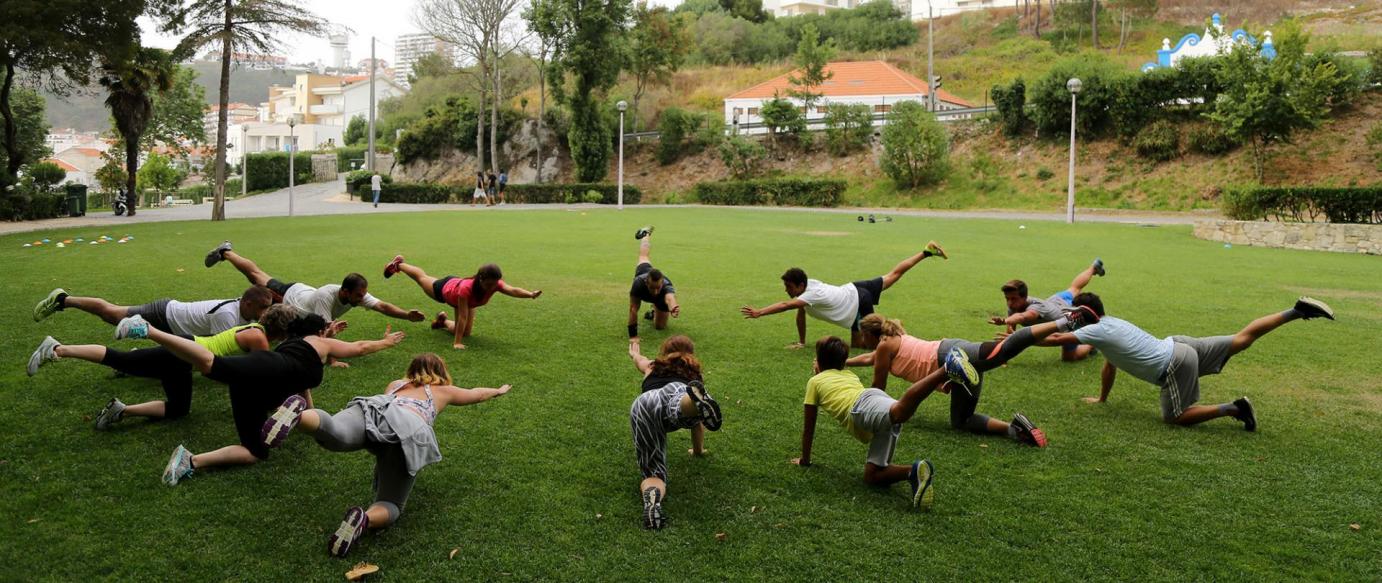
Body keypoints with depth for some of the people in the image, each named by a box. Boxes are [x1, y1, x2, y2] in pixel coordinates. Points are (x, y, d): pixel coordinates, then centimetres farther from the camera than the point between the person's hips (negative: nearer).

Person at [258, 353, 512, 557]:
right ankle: (364, 520, -31)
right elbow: (479, 394, 57)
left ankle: (297, 413, -59)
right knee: (390, 506, 3)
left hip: (373, 408, 2)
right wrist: (500, 391, 79)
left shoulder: (396, 384, 44)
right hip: (409, 430, -2)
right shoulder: (444, 390, 39)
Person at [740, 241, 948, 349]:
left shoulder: (810, 295, -29)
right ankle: (926, 252, 27)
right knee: (892, 275, 21)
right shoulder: (807, 284, -5)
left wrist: (760, 312, -53)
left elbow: (786, 305, -44)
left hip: (858, 303, -8)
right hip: (854, 289, 8)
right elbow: (800, 315, 1)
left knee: (858, 343, -3)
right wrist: (801, 342, 1)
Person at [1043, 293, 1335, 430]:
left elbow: (1056, 339, -10)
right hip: (1179, 345, 9)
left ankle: (1232, 409, -8)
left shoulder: (1096, 332, -8)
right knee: (1242, 339, 13)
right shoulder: (1112, 323, 18)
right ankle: (1298, 310, 10)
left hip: (1174, 365, -9)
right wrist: (1101, 399, 33)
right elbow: (1110, 366, 27)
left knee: (1174, 418, -2)